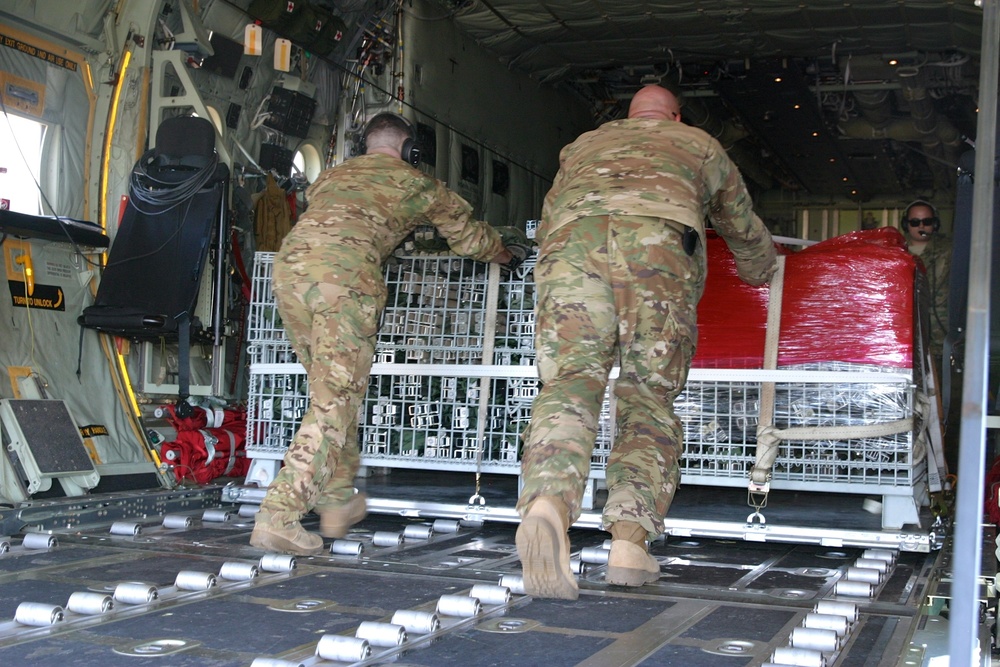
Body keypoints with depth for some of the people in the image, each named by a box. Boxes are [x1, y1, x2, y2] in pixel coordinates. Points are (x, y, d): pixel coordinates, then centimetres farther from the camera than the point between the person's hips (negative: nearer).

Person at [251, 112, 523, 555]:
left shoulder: (331, 176, 32)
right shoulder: (417, 184, 21)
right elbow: (470, 236, 33)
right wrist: (508, 257, 53)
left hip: (287, 265, 6)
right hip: (344, 275, -6)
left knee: (330, 388, 19)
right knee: (335, 399, -4)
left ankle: (338, 501, 26)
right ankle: (278, 517, -12)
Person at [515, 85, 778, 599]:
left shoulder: (582, 145, 42)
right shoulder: (699, 143, 39)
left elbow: (547, 221, 48)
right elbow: (744, 227, 50)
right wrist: (762, 273, 70)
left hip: (572, 231, 1)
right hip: (658, 235, -1)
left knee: (569, 378, -12)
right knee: (649, 397, 4)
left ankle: (547, 502, -39)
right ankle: (630, 538, -12)